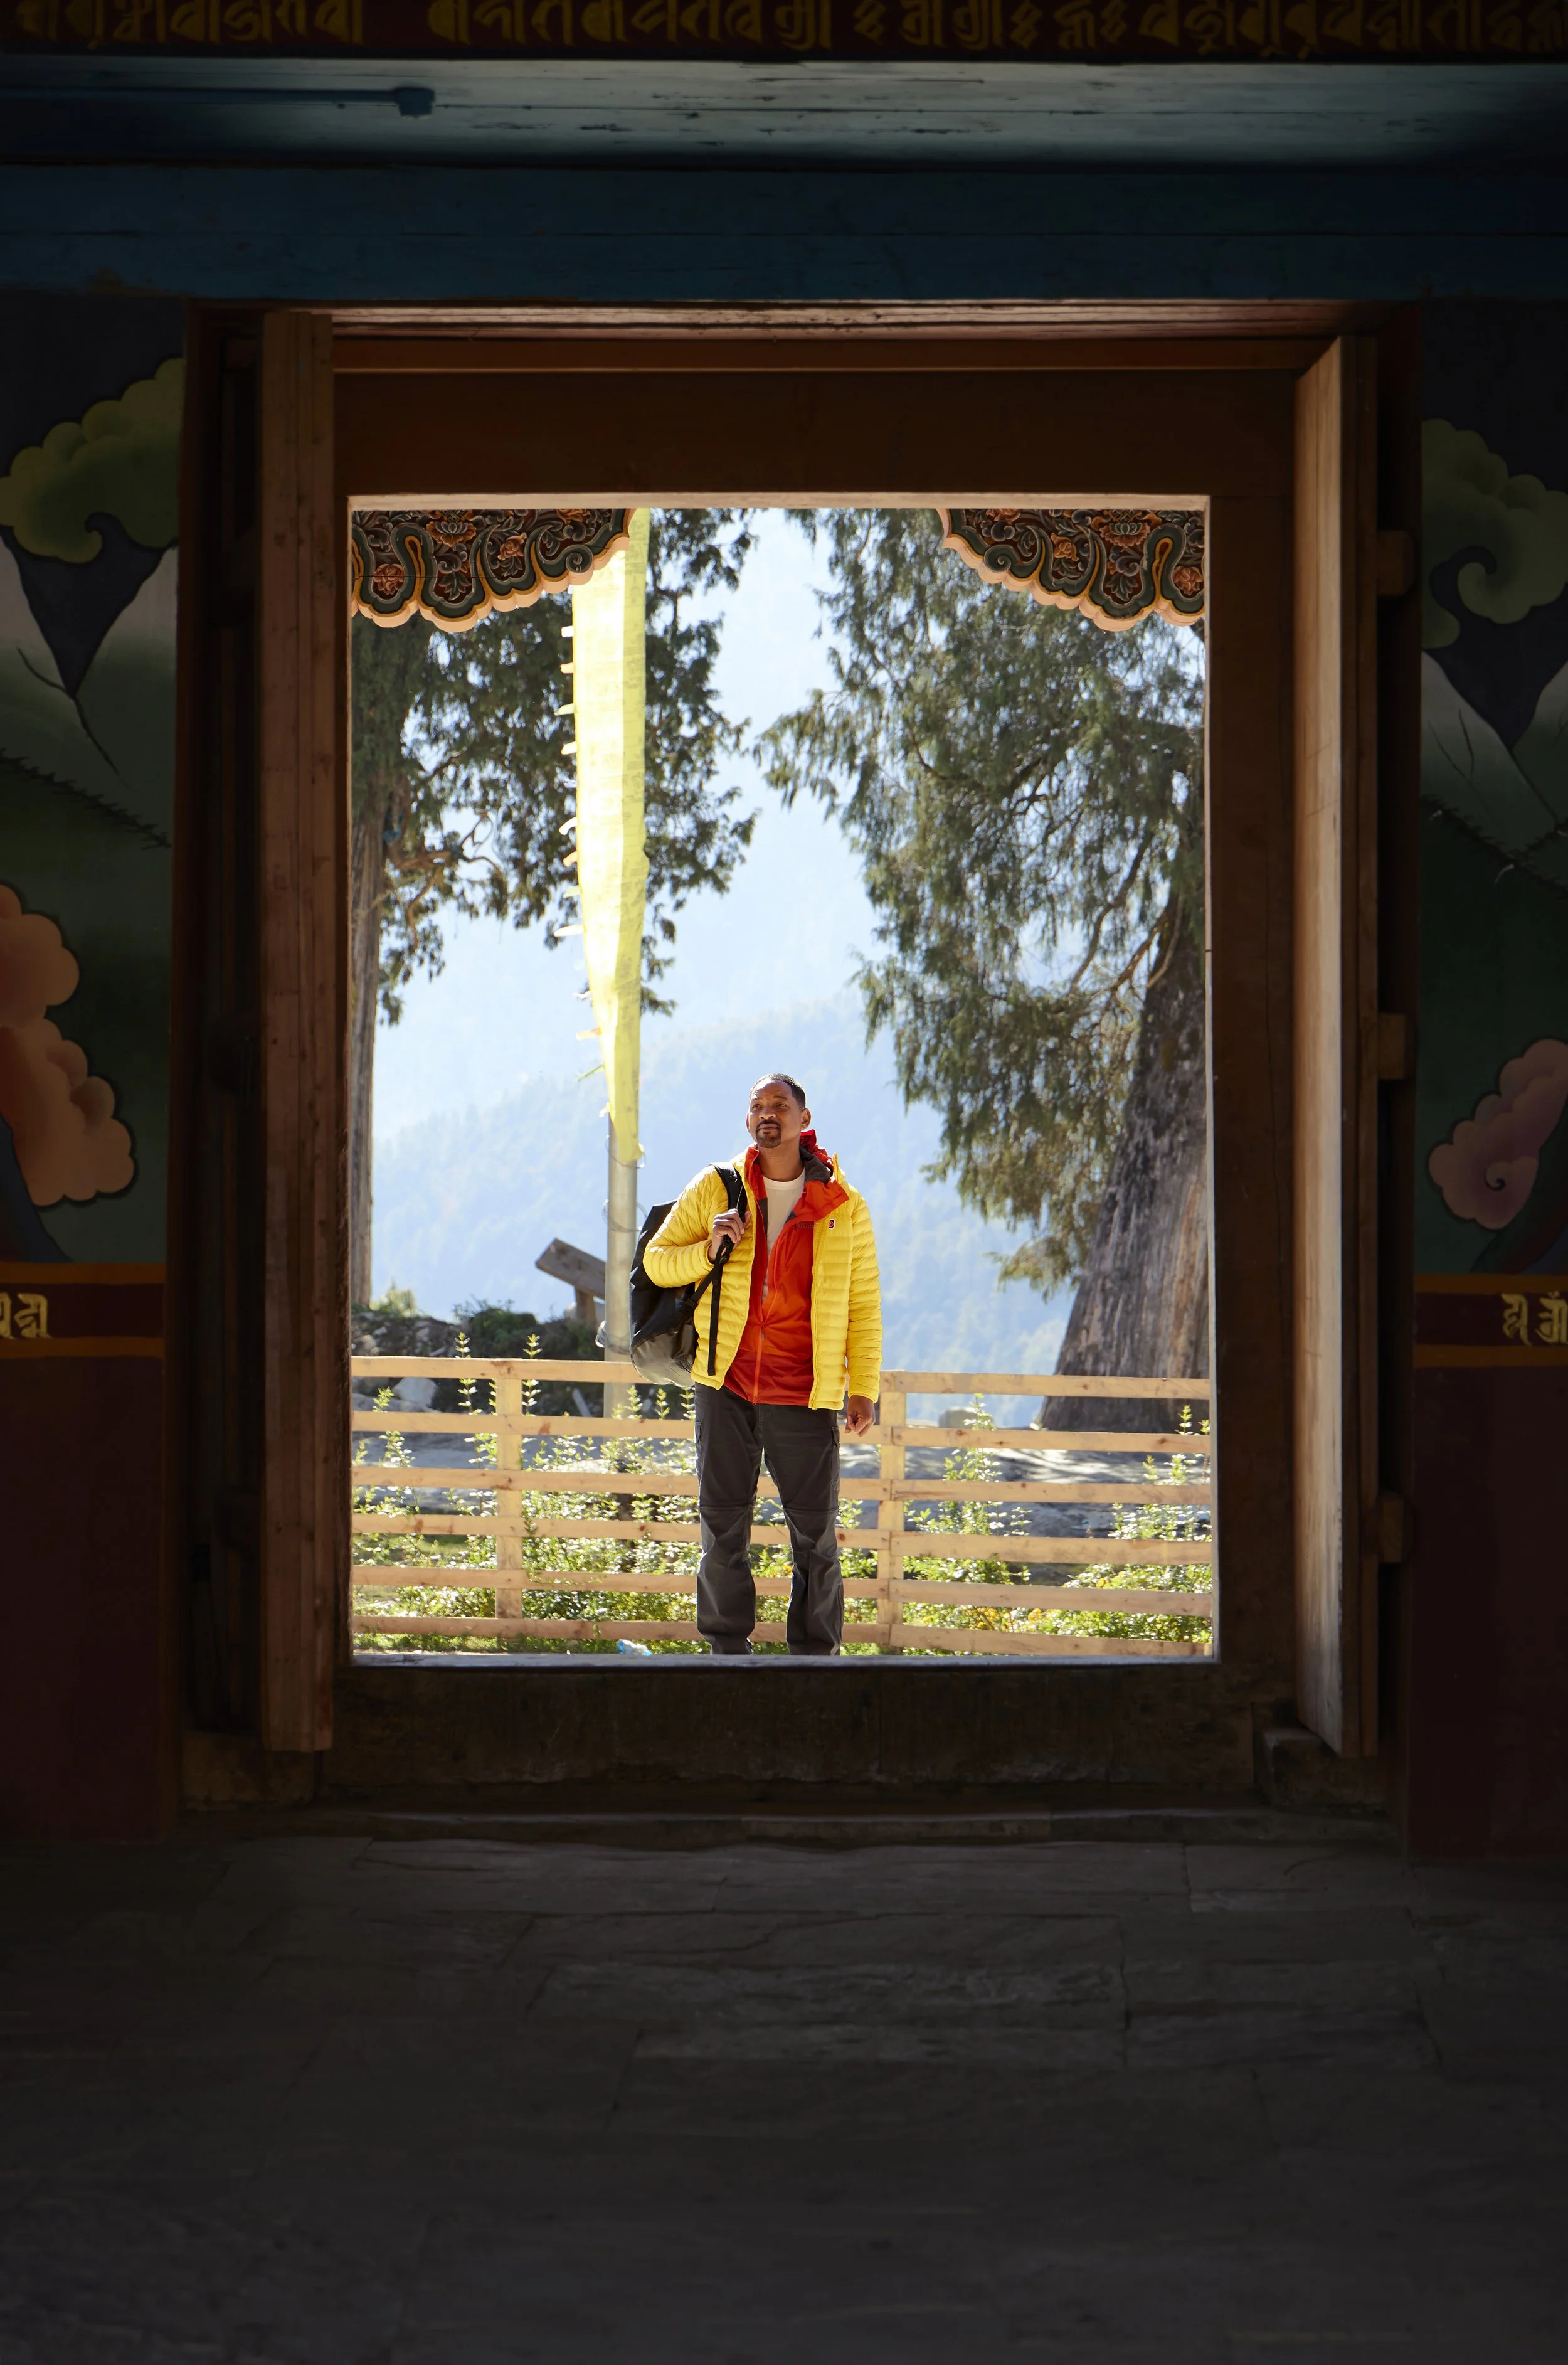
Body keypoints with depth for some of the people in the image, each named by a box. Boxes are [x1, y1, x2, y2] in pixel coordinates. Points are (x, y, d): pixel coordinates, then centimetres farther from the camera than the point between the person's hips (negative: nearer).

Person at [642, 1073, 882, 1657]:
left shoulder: (844, 1207, 3)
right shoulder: (714, 1188, 5)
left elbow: (864, 1304, 6)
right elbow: (656, 1262, 9)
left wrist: (864, 1388, -1)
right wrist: (709, 1248, -11)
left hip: (805, 1395, -1)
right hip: (726, 1387, 1)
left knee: (816, 1531, 0)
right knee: (722, 1524, 5)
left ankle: (814, 1654, 10)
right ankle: (726, 1649, 15)